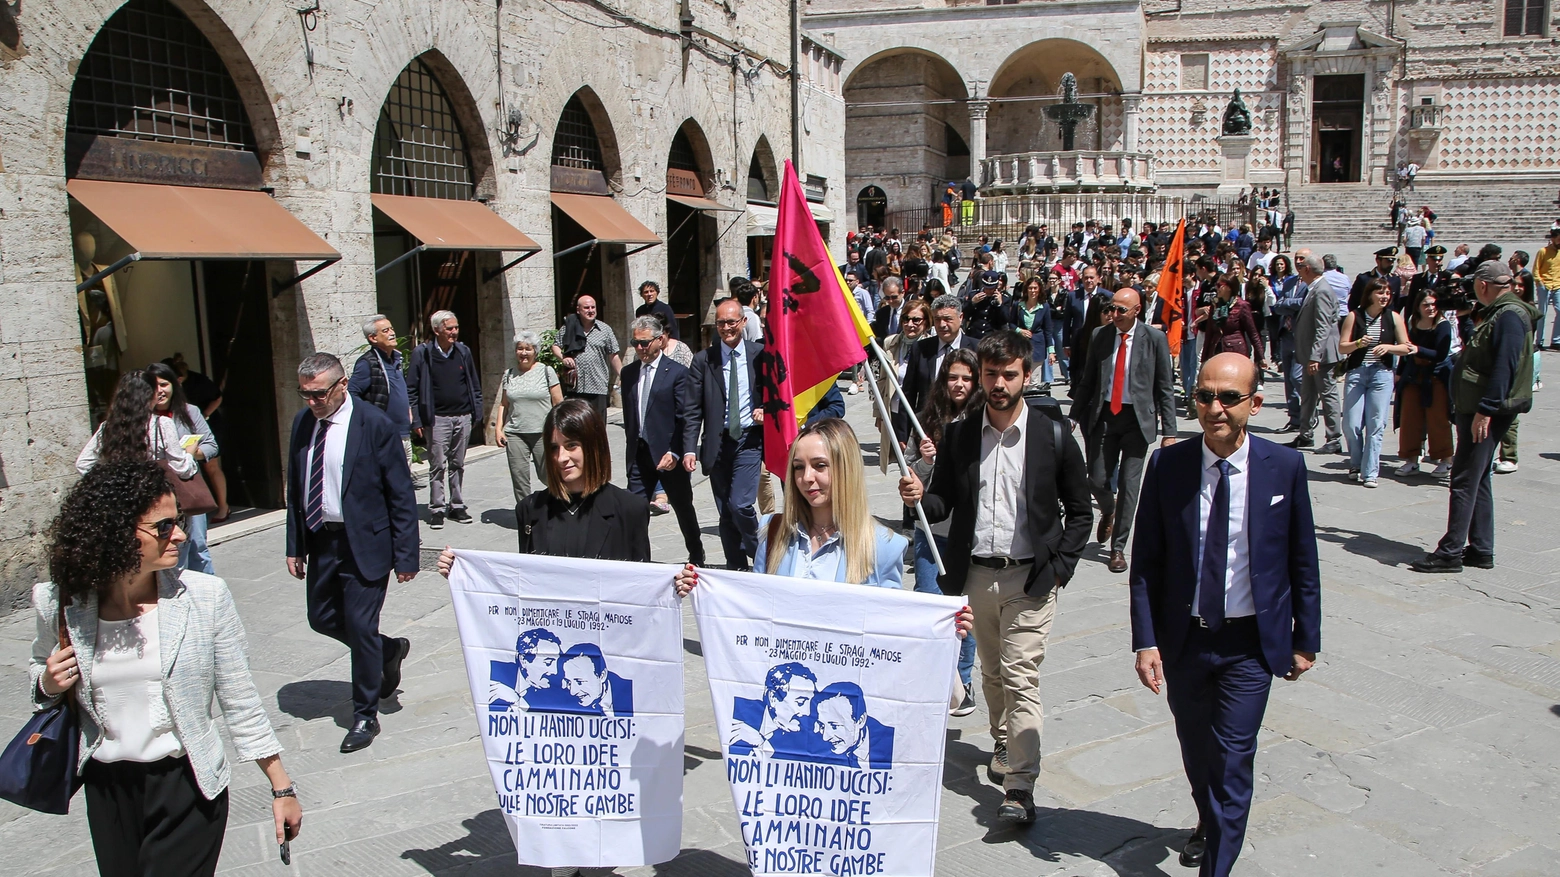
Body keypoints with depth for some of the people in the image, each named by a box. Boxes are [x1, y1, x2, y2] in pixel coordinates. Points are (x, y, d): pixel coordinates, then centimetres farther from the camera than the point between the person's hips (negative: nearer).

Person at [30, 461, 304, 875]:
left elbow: (240, 702, -6)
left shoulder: (205, 596, -13)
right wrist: (49, 684, -9)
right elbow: (40, 669, 15)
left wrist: (281, 787, -4)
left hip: (187, 784, -3)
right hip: (106, 789, 3)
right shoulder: (58, 604, -9)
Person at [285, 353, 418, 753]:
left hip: (363, 542, -6)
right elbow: (295, 489, 12)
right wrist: (294, 546, 9)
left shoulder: (375, 424, -14)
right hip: (320, 540, 6)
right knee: (322, 618, 13)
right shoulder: (303, 423, 3)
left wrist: (405, 555, -13)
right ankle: (389, 649, 39)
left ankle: (365, 716, 17)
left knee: (360, 626, -1)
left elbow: (402, 495, -11)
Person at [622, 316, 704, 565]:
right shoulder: (628, 372, 9)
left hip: (668, 454, -4)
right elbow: (628, 413, 16)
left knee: (683, 509, 13)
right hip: (639, 454, 4)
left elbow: (685, 418, -10)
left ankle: (696, 556, 33)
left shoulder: (676, 372, -7)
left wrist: (675, 453, -17)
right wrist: (631, 444, 11)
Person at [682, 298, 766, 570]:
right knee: (725, 513, 8)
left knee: (740, 504, -14)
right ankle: (736, 567, 22)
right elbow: (691, 410, -1)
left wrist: (766, 408, -10)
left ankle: (760, 555, 12)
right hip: (717, 443, 2)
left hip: (749, 439, -2)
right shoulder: (703, 359, 1)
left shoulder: (761, 354, 0)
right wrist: (689, 449, -10)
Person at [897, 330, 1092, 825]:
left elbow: (1079, 510, 2)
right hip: (975, 575, 3)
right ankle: (1004, 743, 40)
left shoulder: (1054, 437, -5)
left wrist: (1060, 568, -7)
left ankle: (1020, 788, -6)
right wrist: (919, 498, -18)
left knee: (1021, 677, -9)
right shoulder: (959, 437, 1)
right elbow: (944, 504, 5)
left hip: (1030, 578, -3)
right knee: (992, 672, 18)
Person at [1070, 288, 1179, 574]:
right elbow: (1087, 380, 10)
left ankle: (1118, 547, 14)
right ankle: (1108, 512, 38)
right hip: (1103, 414, 2)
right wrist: (1074, 415, 6)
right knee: (1097, 480, 2)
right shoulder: (1100, 335, 3)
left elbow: (1166, 387, -3)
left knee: (1128, 485, 0)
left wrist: (1169, 431, -6)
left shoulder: (1155, 339, -5)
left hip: (1137, 418, -2)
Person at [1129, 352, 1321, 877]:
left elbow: (1302, 562, 1)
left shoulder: (1285, 467, -8)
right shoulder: (1167, 466, -8)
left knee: (1232, 760, -6)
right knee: (1196, 751, 19)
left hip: (1252, 643, -2)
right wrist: (1146, 640, -9)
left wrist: (1306, 639, 4)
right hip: (1184, 638, 2)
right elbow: (1146, 562, -4)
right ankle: (1210, 826, 48)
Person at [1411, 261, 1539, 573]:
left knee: (1465, 480, -8)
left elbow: (1504, 368, -24)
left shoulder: (1510, 315, -16)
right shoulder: (1500, 312, 17)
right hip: (1478, 408, 11)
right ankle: (1481, 550, 20)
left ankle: (1451, 553, -6)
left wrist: (1485, 410, -26)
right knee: (1477, 478, 14)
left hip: (1486, 412, -11)